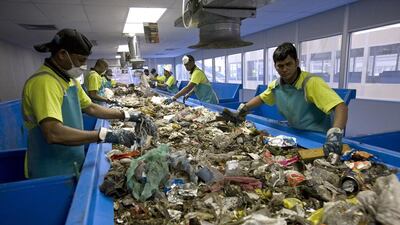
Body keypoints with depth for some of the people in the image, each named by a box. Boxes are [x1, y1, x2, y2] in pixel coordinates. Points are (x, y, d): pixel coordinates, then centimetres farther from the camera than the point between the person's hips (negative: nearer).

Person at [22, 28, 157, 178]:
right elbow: (54, 133, -35)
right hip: (52, 174, -8)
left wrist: (128, 116, 2)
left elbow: (90, 108, 12)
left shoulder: (70, 80, 7)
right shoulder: (44, 82, -24)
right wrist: (107, 135, -35)